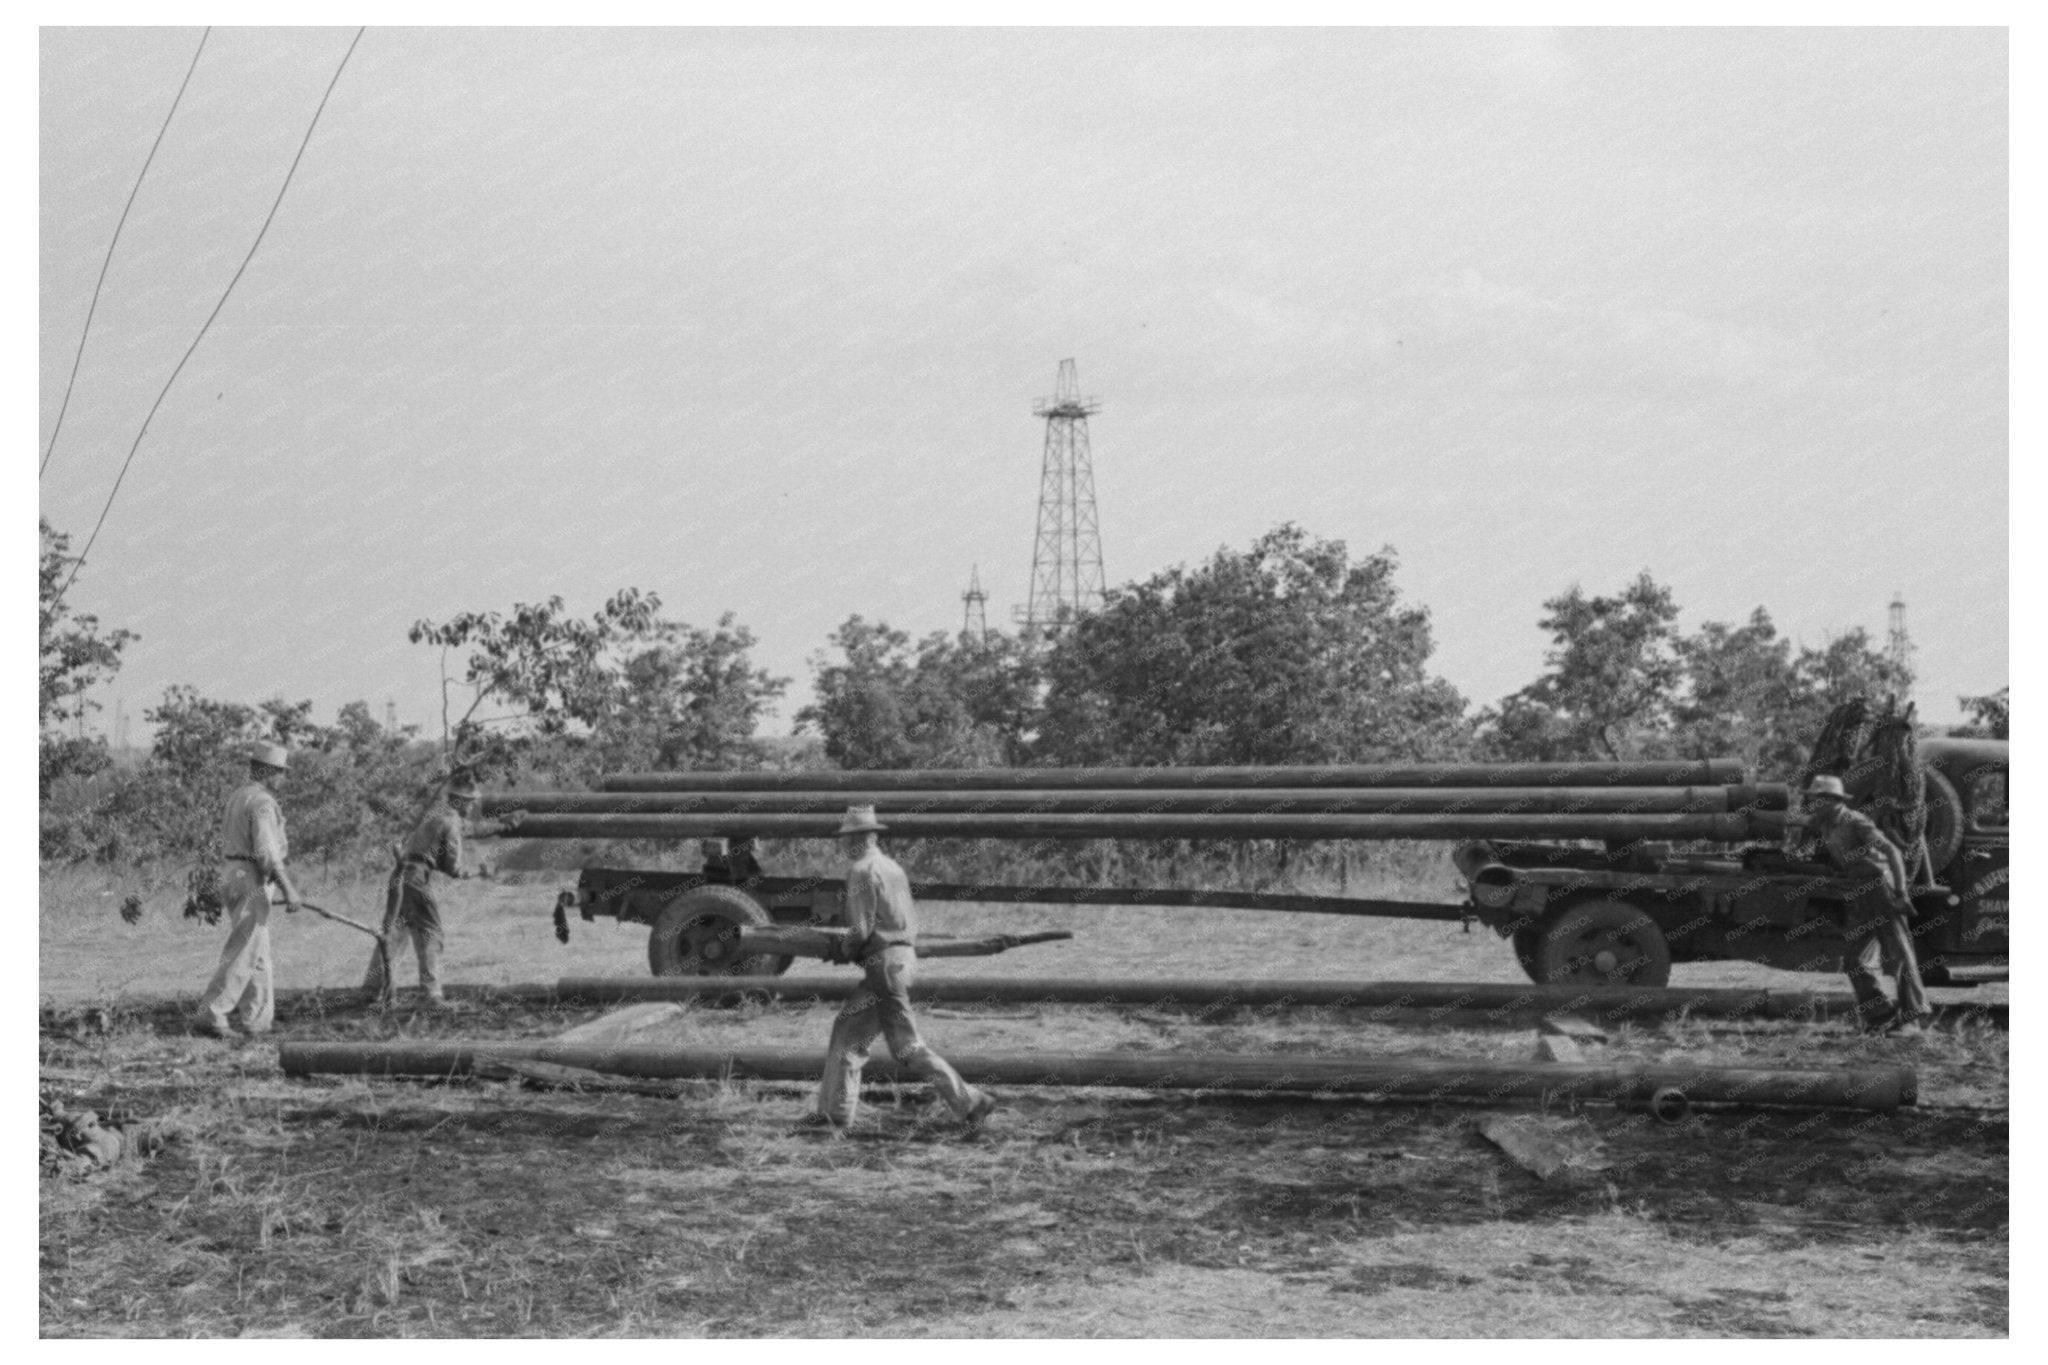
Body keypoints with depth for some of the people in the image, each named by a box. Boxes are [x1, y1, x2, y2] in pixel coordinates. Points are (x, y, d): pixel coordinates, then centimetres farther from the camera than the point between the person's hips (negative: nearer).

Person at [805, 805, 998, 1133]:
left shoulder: (861, 870, -10)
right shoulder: (891, 867, 17)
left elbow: (861, 928, -16)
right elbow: (910, 920, 16)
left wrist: (848, 953, 4)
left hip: (883, 962, -9)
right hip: (905, 955, 9)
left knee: (906, 1047, -5)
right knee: (848, 1029, 14)